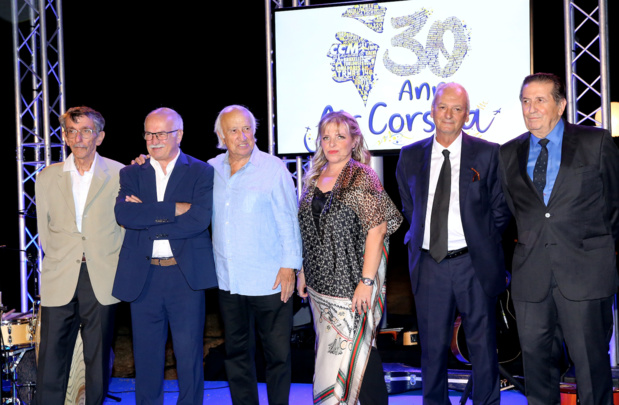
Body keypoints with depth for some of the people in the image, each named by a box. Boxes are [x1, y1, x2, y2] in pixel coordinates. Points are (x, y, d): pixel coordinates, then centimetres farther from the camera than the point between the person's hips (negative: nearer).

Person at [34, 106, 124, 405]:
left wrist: (110, 262, 4)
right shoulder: (47, 178, 10)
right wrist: (61, 260, 10)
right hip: (59, 280, 1)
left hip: (102, 279, -1)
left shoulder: (119, 174, 3)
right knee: (51, 361, -1)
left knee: (98, 360, 5)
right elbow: (44, 232, 15)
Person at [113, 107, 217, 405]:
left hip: (186, 274, -2)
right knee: (146, 354, 10)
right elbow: (124, 214, -9)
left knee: (189, 352, 3)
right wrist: (174, 208, -15)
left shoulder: (201, 172, 2)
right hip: (143, 276, 3)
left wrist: (145, 219, -11)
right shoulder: (131, 174, 10)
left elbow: (199, 219, -14)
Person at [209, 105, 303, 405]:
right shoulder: (211, 169, 7)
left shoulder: (273, 168, -5)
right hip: (228, 279, 4)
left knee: (277, 353, 2)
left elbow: (288, 220, -4)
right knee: (237, 353, 12)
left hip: (269, 279, -4)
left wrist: (289, 266, -10)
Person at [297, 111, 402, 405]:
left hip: (352, 286, -6)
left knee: (348, 353, -4)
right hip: (319, 286, 6)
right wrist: (303, 272, 12)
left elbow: (377, 230, -15)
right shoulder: (315, 179, 10)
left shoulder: (362, 178, -9)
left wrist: (366, 282, -18)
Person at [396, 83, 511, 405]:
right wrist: (420, 240, 10)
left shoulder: (488, 154, 0)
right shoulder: (410, 156, 7)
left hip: (473, 263, -2)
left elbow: (500, 210, 5)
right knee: (432, 345, 9)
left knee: (482, 343, 6)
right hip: (428, 265, 2)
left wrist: (482, 246, 3)